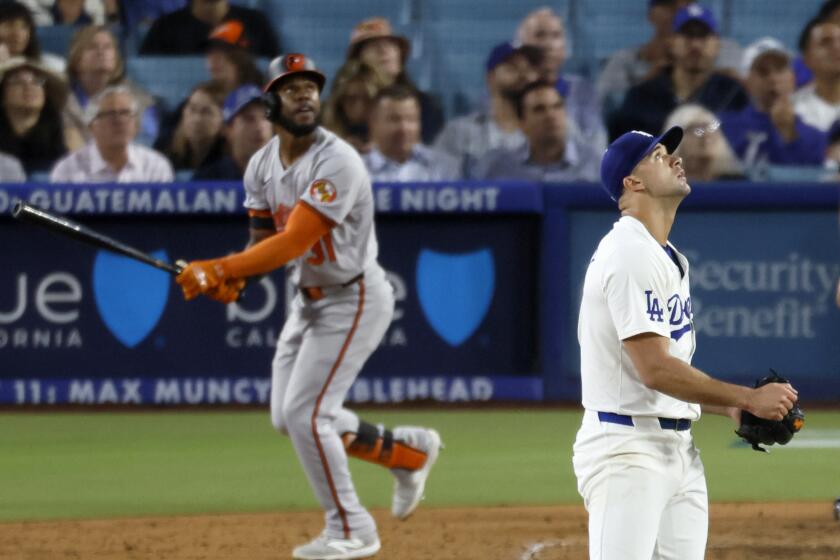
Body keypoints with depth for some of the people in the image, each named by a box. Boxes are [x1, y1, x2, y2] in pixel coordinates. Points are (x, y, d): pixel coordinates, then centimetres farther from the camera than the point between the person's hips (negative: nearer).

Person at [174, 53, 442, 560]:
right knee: (289, 417, 12)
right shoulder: (263, 165, 2)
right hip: (309, 299, 9)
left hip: (355, 299, -9)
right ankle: (410, 451, 28)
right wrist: (230, 279, -15)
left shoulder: (337, 162, -25)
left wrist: (219, 269, -32)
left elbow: (293, 242, -31)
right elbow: (265, 240, 7)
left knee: (304, 414, -13)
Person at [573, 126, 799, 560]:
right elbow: (654, 369, -21)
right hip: (628, 451, -10)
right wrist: (746, 398, -15)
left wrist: (733, 407, 7)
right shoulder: (630, 255, -14)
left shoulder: (670, 259, 19)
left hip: (679, 449, 10)